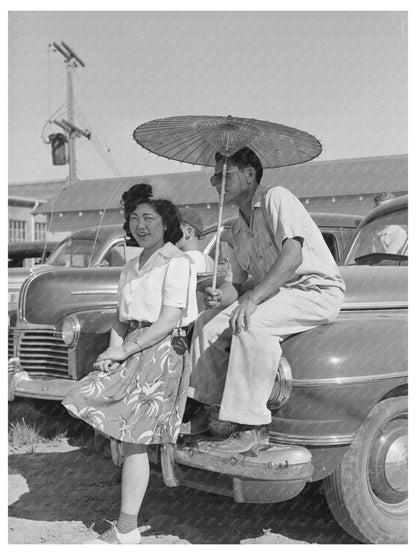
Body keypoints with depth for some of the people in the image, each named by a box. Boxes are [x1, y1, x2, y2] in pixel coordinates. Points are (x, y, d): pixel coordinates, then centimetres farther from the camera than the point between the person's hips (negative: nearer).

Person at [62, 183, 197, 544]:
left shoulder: (176, 263, -8)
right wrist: (113, 351, -4)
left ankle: (126, 530, 1)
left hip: (163, 351, -7)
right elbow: (122, 319, 15)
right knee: (122, 433, 3)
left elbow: (168, 322, -15)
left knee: (133, 438, -7)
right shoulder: (132, 267, 17)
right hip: (132, 351, 7)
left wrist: (125, 350, -16)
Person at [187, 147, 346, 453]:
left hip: (318, 291, -9)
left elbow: (293, 255, -25)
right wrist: (220, 296, -12)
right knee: (208, 322, -1)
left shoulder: (275, 198, -10)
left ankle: (253, 426, -29)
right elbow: (235, 282, 13)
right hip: (275, 296, 9)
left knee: (252, 321, -33)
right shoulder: (238, 229, 16)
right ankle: (208, 408, 6)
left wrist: (253, 297, -34)